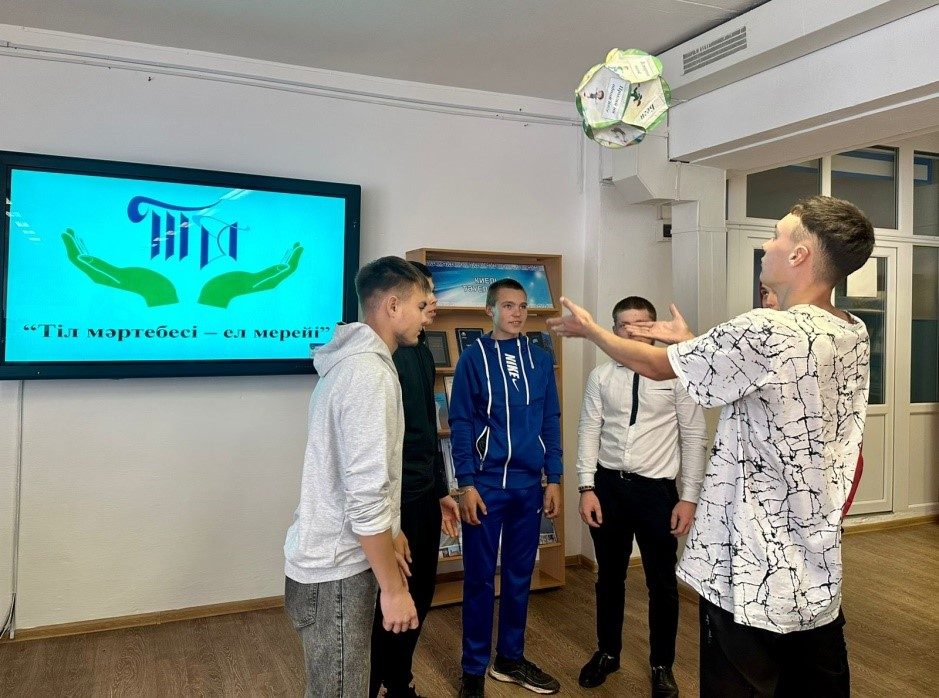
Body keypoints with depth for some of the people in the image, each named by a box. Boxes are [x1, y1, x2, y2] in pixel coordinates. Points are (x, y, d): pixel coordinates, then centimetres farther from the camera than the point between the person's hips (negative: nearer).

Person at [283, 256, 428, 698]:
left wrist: (388, 535, 21)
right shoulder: (370, 373, -22)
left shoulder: (349, 361, 11)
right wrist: (393, 588, -18)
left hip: (329, 558, 10)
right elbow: (365, 496, -26)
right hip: (337, 569, -10)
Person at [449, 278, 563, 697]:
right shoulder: (473, 357, -4)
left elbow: (551, 422, 8)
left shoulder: (541, 359, 6)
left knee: (520, 575, 14)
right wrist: (466, 484, -12)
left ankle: (511, 658, 30)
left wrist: (553, 479, 4)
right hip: (485, 482, -3)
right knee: (480, 578, 5)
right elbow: (461, 423, -6)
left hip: (529, 483, 4)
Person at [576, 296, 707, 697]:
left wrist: (689, 497, -7)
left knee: (662, 583, 12)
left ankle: (661, 665, 34)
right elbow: (589, 432, 1)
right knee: (609, 577, 18)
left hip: (656, 488, -2)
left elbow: (694, 437, -5)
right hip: (608, 485, 2)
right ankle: (607, 653, 39)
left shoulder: (676, 374, -6)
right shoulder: (600, 376, 1)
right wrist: (587, 488, -7)